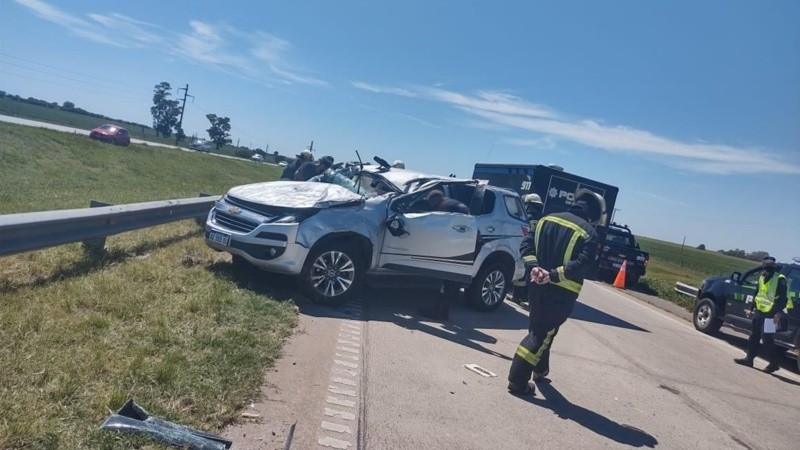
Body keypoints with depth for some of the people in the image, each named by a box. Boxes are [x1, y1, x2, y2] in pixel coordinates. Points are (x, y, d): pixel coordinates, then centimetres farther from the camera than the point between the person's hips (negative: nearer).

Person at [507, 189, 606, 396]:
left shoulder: (548, 219, 8)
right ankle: (517, 381, 0)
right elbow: (583, 263, -22)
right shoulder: (589, 232, -9)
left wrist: (534, 267, -7)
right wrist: (553, 275, -22)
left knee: (538, 328, 24)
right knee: (543, 333, 2)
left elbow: (527, 243, 2)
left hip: (538, 286, 6)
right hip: (562, 293, -6)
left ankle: (540, 369, 42)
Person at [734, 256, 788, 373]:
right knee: (753, 337, 13)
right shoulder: (762, 278, 12)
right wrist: (751, 309, 22)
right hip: (759, 312, 8)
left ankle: (773, 363, 5)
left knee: (767, 339, -6)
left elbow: (782, 298, -16)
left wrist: (778, 313, -23)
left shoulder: (780, 280, -12)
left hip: (770, 314, -8)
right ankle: (749, 358, 21)